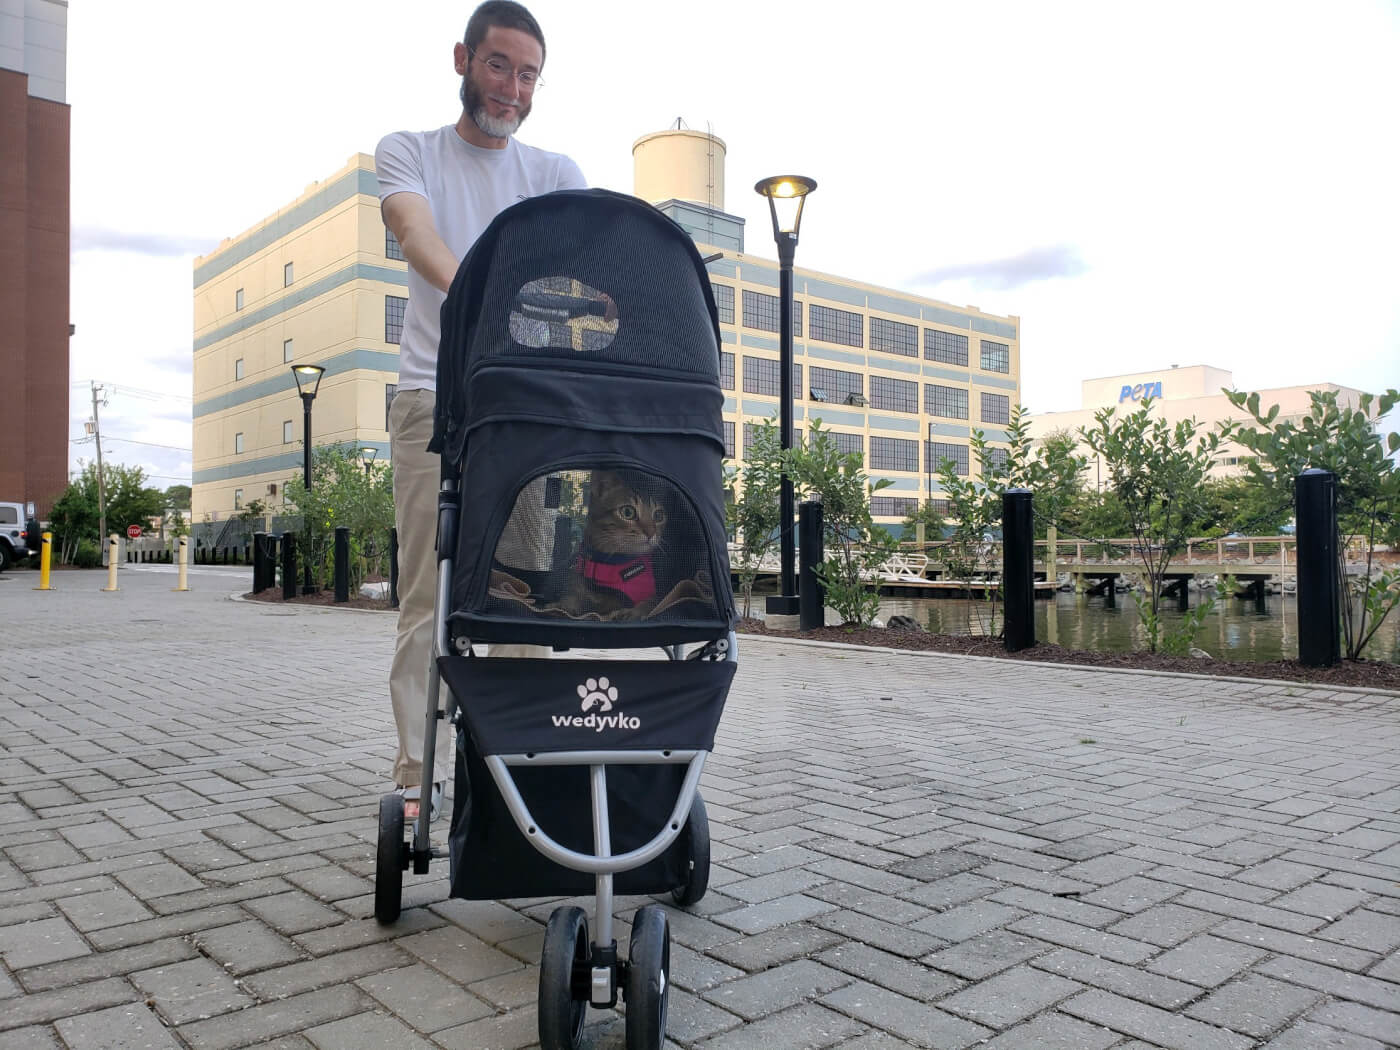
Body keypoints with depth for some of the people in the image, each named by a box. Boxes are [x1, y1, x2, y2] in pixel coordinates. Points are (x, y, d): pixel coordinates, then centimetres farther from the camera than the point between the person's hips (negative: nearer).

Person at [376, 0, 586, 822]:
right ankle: (420, 775, 2)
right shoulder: (410, 152, 9)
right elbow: (416, 230, -13)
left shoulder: (555, 174, 14)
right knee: (428, 594, -4)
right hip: (436, 399, -1)